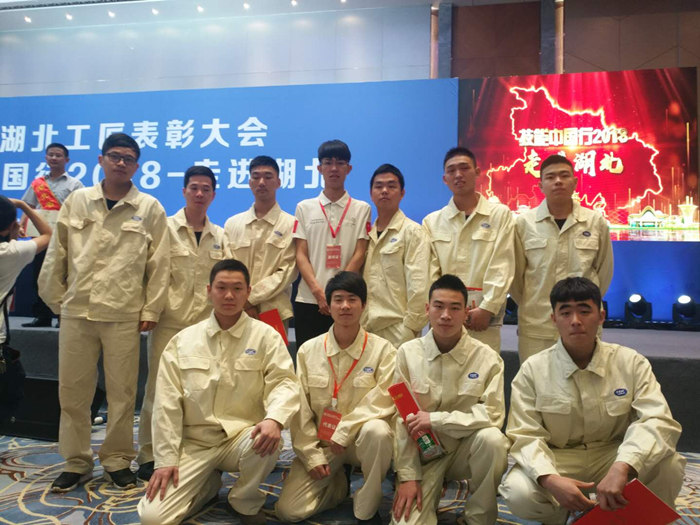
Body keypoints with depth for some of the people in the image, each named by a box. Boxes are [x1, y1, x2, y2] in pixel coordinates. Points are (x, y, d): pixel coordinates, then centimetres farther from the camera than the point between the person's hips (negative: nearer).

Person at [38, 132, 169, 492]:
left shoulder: (150, 209, 2)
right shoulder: (76, 201, 8)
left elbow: (158, 264, 1)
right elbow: (56, 254, 11)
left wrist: (151, 309, -3)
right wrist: (55, 297, 8)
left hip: (124, 315, -2)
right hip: (76, 312, 2)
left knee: (122, 393, 5)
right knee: (73, 391, 9)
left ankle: (117, 461, 21)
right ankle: (76, 462, 24)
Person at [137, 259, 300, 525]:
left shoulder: (265, 336, -3)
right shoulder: (183, 340, 2)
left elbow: (284, 382, -13)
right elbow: (167, 403, 1)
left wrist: (274, 418, -35)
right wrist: (165, 460, -4)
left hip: (242, 436, -1)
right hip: (194, 442, 2)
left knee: (268, 440, -36)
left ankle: (246, 501, -2)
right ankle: (208, 483, 19)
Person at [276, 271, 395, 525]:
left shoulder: (383, 349, -8)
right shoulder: (308, 350, -2)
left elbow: (383, 401, -14)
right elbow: (300, 409, -2)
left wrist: (344, 431, -19)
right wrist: (311, 454, -7)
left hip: (360, 439, -2)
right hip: (320, 442, 2)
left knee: (376, 430, -37)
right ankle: (338, 483, 19)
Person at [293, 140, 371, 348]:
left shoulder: (362, 209, 8)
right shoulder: (304, 208, 10)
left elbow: (359, 254, 1)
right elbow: (301, 255, 3)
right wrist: (318, 290, -11)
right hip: (308, 300, 1)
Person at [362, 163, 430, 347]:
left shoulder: (412, 232, -3)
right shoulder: (368, 233, 14)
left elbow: (418, 287, -10)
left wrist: (410, 329, -13)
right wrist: (360, 324, 7)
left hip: (397, 329, -5)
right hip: (368, 328, 5)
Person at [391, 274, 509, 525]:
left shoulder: (487, 358, -10)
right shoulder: (408, 353, -7)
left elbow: (493, 414, -15)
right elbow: (402, 421, -7)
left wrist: (435, 419, -22)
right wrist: (408, 476, -11)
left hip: (466, 449, 1)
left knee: (492, 438, -32)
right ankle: (432, 494, 14)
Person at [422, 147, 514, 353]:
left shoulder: (500, 214, 6)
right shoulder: (431, 222, 12)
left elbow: (502, 268, -2)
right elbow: (430, 272, 5)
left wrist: (486, 309, -11)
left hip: (485, 319, -2)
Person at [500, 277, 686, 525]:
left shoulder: (631, 363, -6)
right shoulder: (533, 370, -8)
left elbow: (657, 420, -19)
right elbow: (525, 435, -14)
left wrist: (621, 468, -38)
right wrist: (550, 479, -35)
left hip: (615, 457, 1)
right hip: (557, 461, 0)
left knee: (668, 464, -28)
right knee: (518, 493, -30)